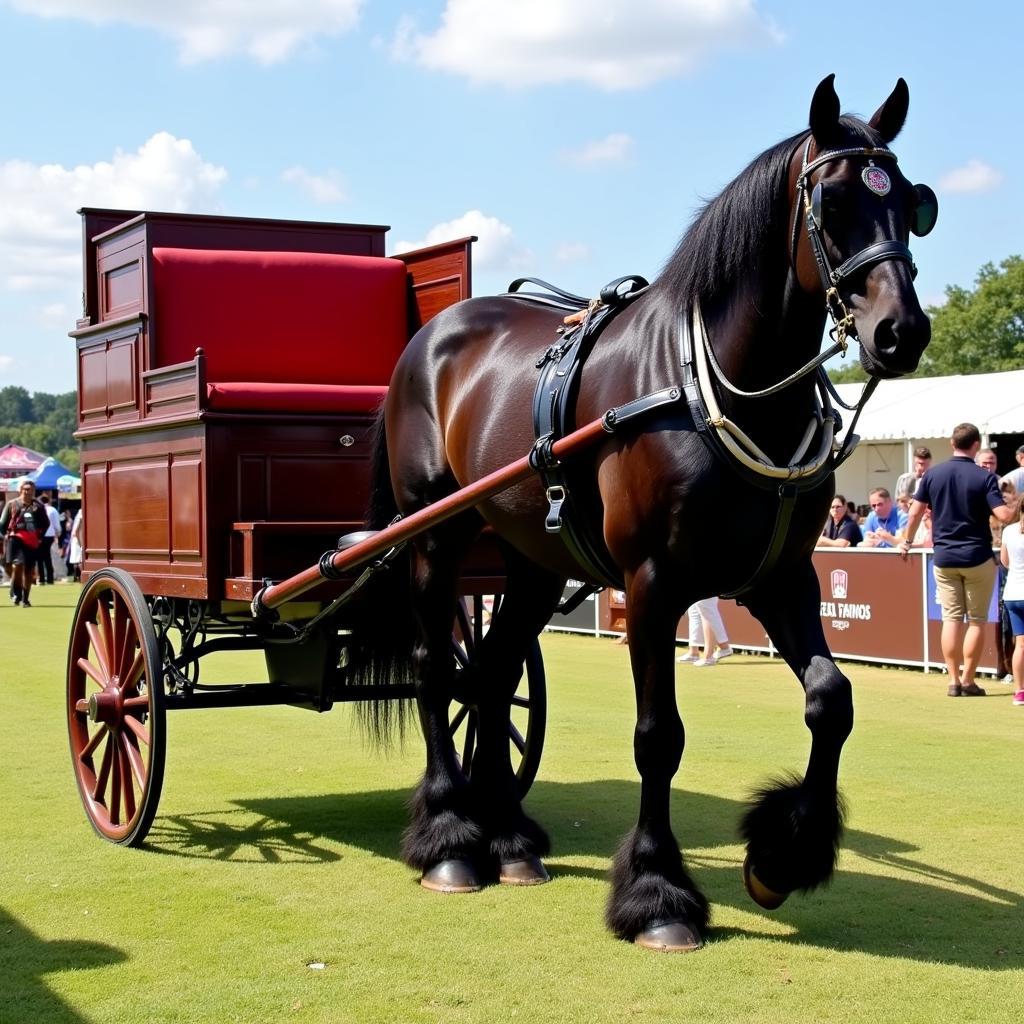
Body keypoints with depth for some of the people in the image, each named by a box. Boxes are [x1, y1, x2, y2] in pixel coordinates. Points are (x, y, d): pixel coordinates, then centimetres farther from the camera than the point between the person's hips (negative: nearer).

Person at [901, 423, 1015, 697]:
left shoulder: (932, 474, 1)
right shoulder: (984, 477, -9)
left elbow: (916, 512, 4)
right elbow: (1004, 516, -16)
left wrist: (907, 541, 19)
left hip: (944, 558, 3)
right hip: (977, 558, -3)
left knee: (951, 618, 6)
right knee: (976, 620, 6)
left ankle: (954, 681, 5)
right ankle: (968, 681, 5)